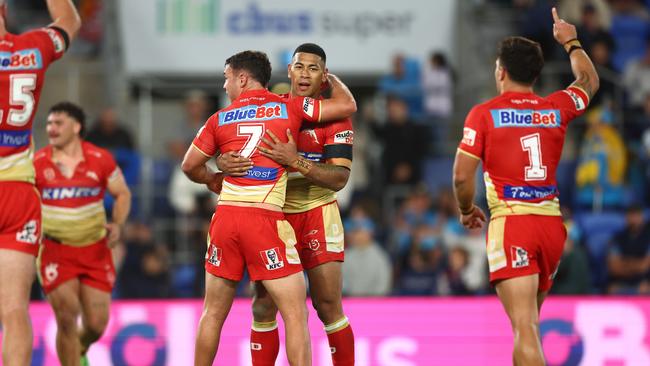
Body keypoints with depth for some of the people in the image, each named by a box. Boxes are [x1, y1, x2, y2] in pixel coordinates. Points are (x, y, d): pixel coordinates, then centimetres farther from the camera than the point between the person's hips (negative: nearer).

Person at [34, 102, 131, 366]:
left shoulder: (100, 160, -4)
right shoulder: (38, 163, -5)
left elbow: (122, 194, 8)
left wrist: (117, 225, -9)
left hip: (94, 251, 1)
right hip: (55, 251, -1)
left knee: (96, 324, 2)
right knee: (67, 318, -14)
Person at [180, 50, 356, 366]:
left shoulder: (220, 119, 10)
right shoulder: (290, 108, 4)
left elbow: (190, 165, 15)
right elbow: (347, 106, 6)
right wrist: (332, 79, 27)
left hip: (226, 216, 3)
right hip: (266, 220, -3)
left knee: (213, 313, 16)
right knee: (296, 316, 0)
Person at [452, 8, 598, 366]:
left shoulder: (484, 114, -3)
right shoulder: (556, 108, 9)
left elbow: (462, 176, -6)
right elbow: (589, 82, 31)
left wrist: (466, 211, 14)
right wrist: (571, 42, 47)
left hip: (510, 225, -5)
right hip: (551, 223, 5)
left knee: (525, 327, -14)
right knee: (528, 320, 21)